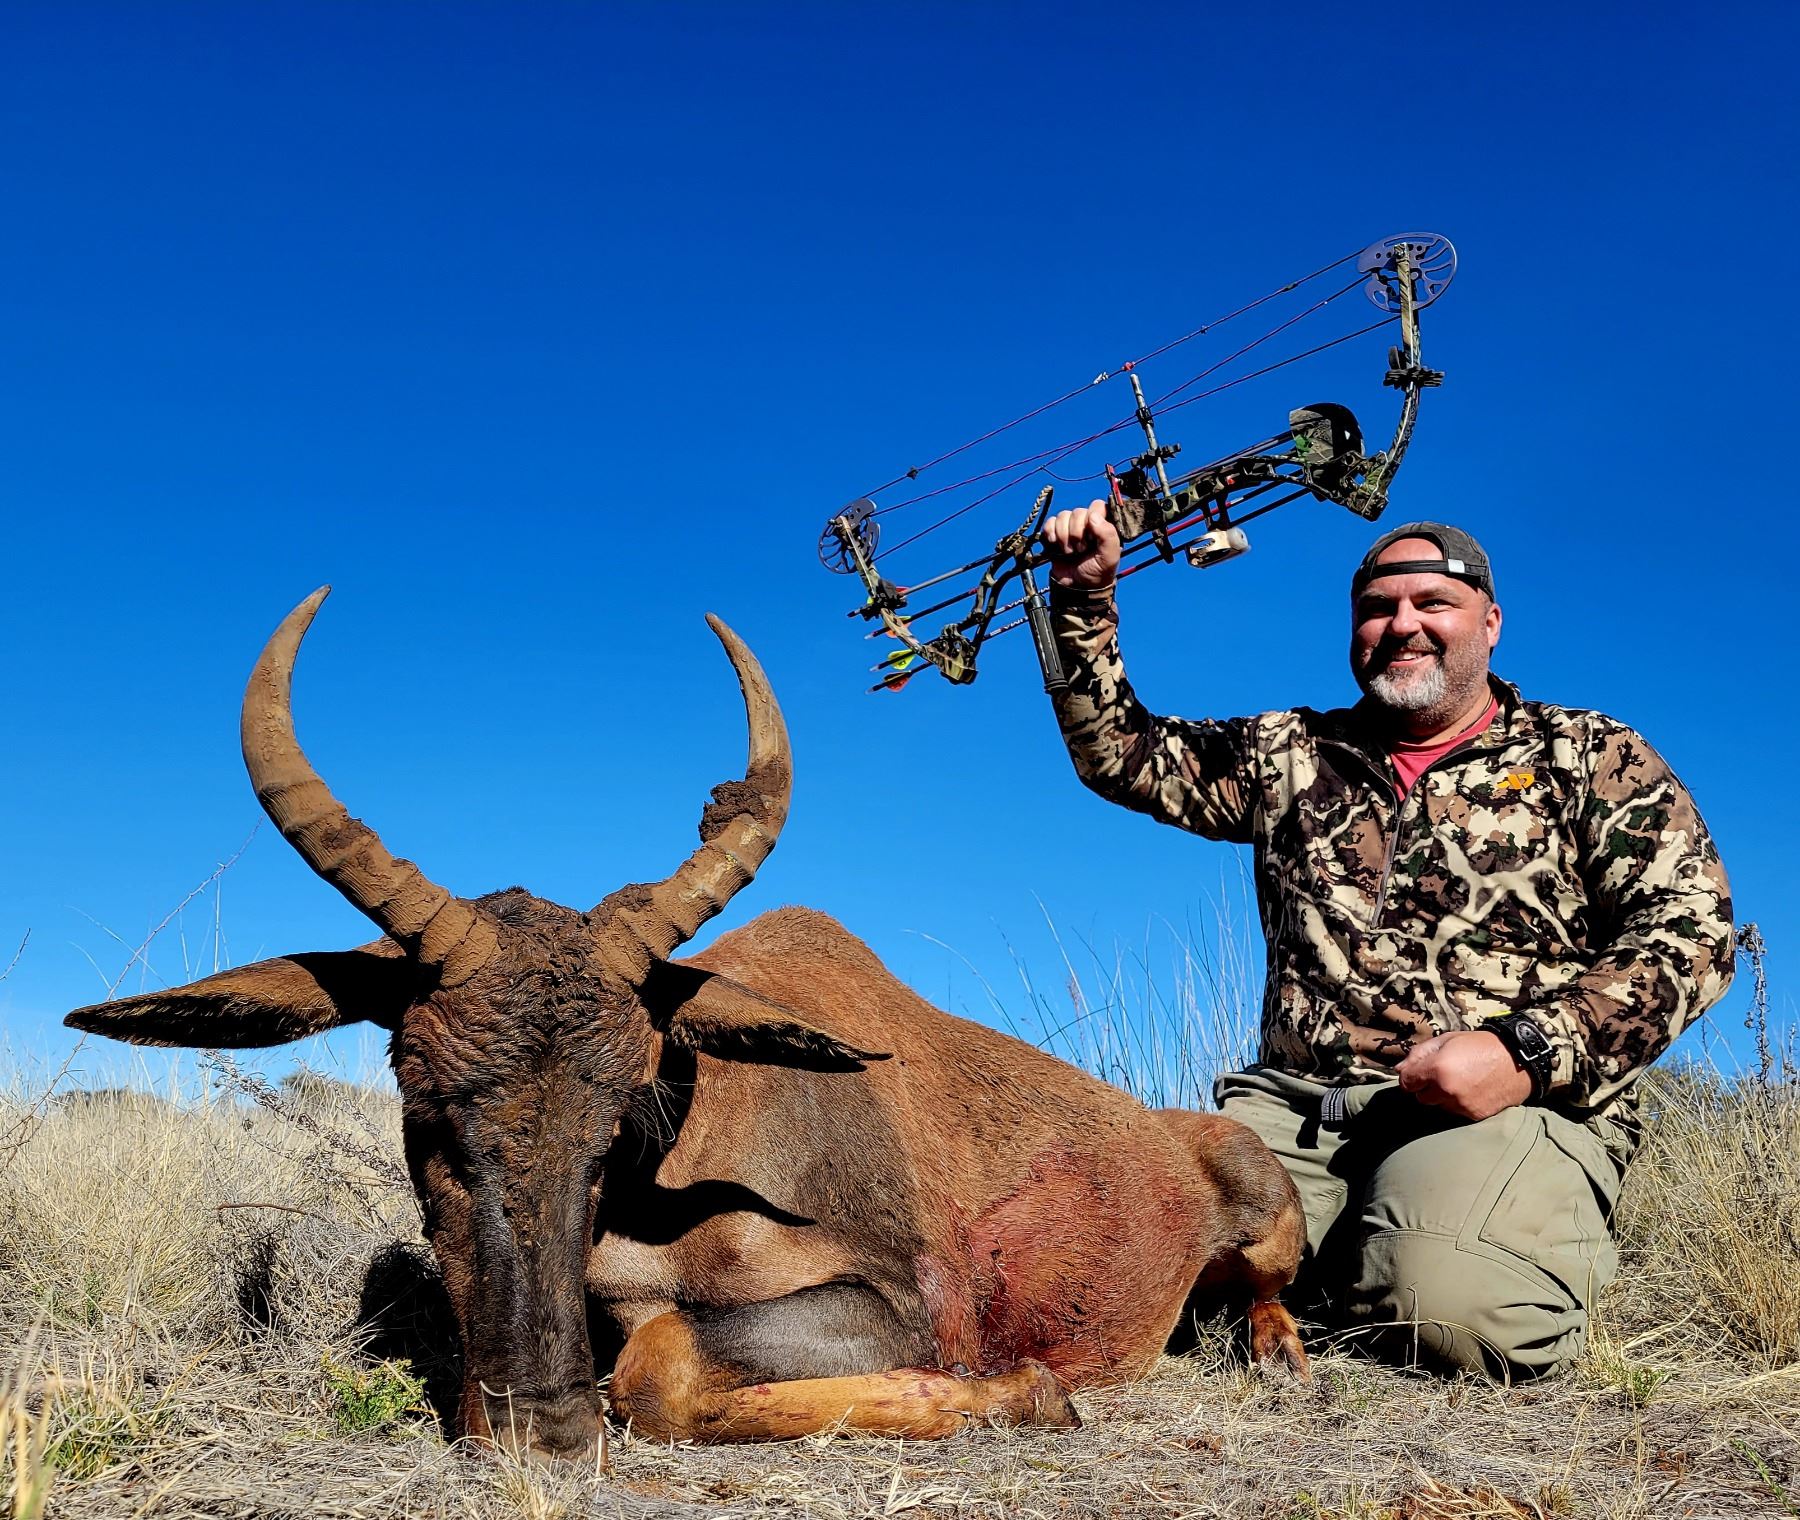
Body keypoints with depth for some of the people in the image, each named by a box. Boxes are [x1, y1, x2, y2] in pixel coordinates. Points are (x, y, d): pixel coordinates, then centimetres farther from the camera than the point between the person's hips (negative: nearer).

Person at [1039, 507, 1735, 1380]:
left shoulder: (1589, 758, 10)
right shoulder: (1291, 755, 21)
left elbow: (1689, 926, 0)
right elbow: (1118, 753, 22)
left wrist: (1531, 1051, -15)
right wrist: (1084, 600, 10)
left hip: (1520, 1105, -3)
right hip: (1295, 1104, 3)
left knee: (1452, 1305, -34)